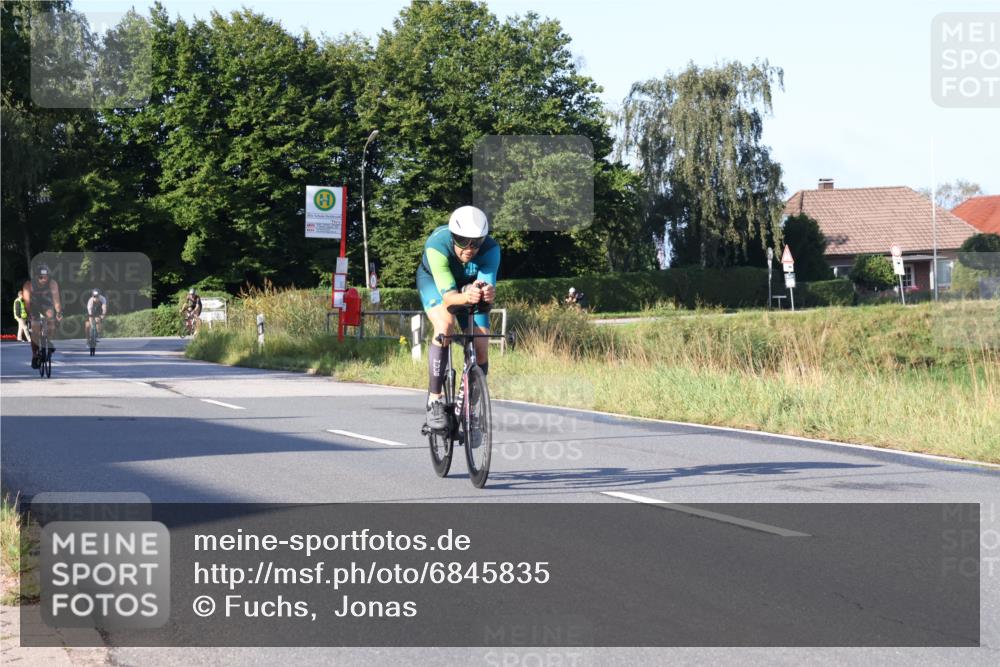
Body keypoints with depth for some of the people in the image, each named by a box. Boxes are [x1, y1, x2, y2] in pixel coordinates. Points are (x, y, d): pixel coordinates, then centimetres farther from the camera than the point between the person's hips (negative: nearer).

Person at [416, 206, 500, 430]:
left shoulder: (490, 249, -34)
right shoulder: (437, 245, -39)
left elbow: (489, 283, -43)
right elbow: (447, 293, -44)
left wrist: (488, 294, -66)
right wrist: (465, 297, -65)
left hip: (470, 286, 3)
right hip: (434, 280, -2)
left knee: (481, 349, -9)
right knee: (445, 325, -32)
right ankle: (434, 401, -25)